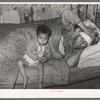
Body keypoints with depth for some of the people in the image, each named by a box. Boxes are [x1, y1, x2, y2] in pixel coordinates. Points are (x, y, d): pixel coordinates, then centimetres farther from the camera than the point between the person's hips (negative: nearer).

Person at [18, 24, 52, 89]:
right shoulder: (33, 42, -20)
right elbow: (28, 52, -18)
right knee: (20, 63, -25)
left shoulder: (47, 46, -12)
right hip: (28, 58, 0)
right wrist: (34, 57, -35)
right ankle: (25, 77, -14)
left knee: (41, 66, -31)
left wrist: (46, 58, -24)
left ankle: (40, 82, -19)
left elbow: (48, 54, -1)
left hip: (37, 61, 0)